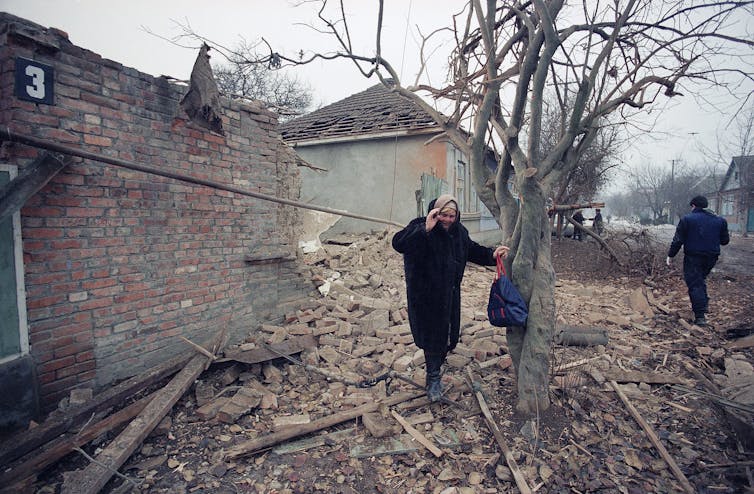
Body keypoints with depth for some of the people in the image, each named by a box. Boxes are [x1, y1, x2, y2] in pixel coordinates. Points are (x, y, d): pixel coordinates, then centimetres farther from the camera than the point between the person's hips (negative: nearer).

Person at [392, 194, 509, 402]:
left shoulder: (459, 231, 6)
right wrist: (425, 229, -42)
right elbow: (398, 243, -32)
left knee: (448, 334, 14)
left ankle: (434, 372, 35)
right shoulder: (420, 227, -16)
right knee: (432, 334, 0)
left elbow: (472, 250, 21)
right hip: (425, 295, -6)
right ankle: (433, 378, 18)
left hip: (449, 294, 7)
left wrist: (491, 255, 4)